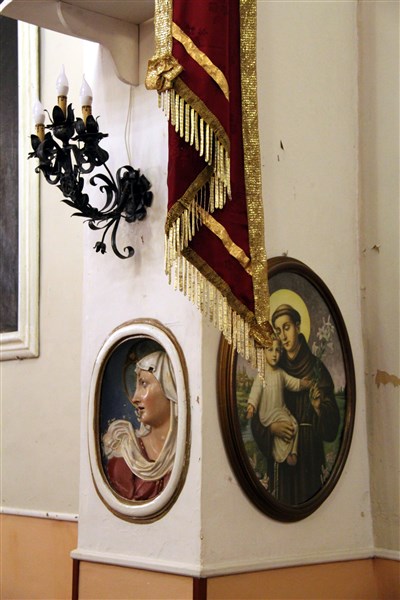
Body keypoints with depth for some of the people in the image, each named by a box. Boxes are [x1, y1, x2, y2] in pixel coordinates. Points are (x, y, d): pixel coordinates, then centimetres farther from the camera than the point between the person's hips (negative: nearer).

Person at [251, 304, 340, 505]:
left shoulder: (316, 368, 0)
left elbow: (332, 420, -4)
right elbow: (257, 419, 4)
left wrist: (319, 408, -23)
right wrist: (272, 427, -15)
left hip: (310, 456, -1)